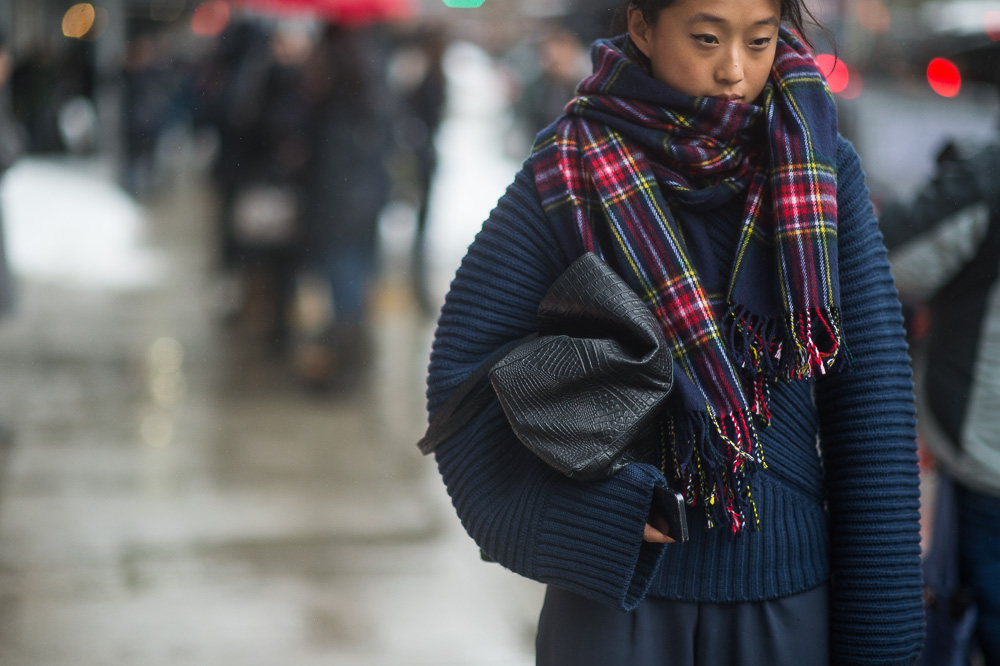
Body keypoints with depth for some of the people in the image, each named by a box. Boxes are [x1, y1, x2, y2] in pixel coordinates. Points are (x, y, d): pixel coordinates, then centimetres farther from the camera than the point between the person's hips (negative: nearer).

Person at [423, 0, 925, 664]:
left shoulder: (824, 168, -2)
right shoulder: (573, 174, -6)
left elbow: (872, 407, -3)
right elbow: (463, 361, -3)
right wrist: (588, 510, -14)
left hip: (789, 604, 2)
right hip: (616, 601, -1)